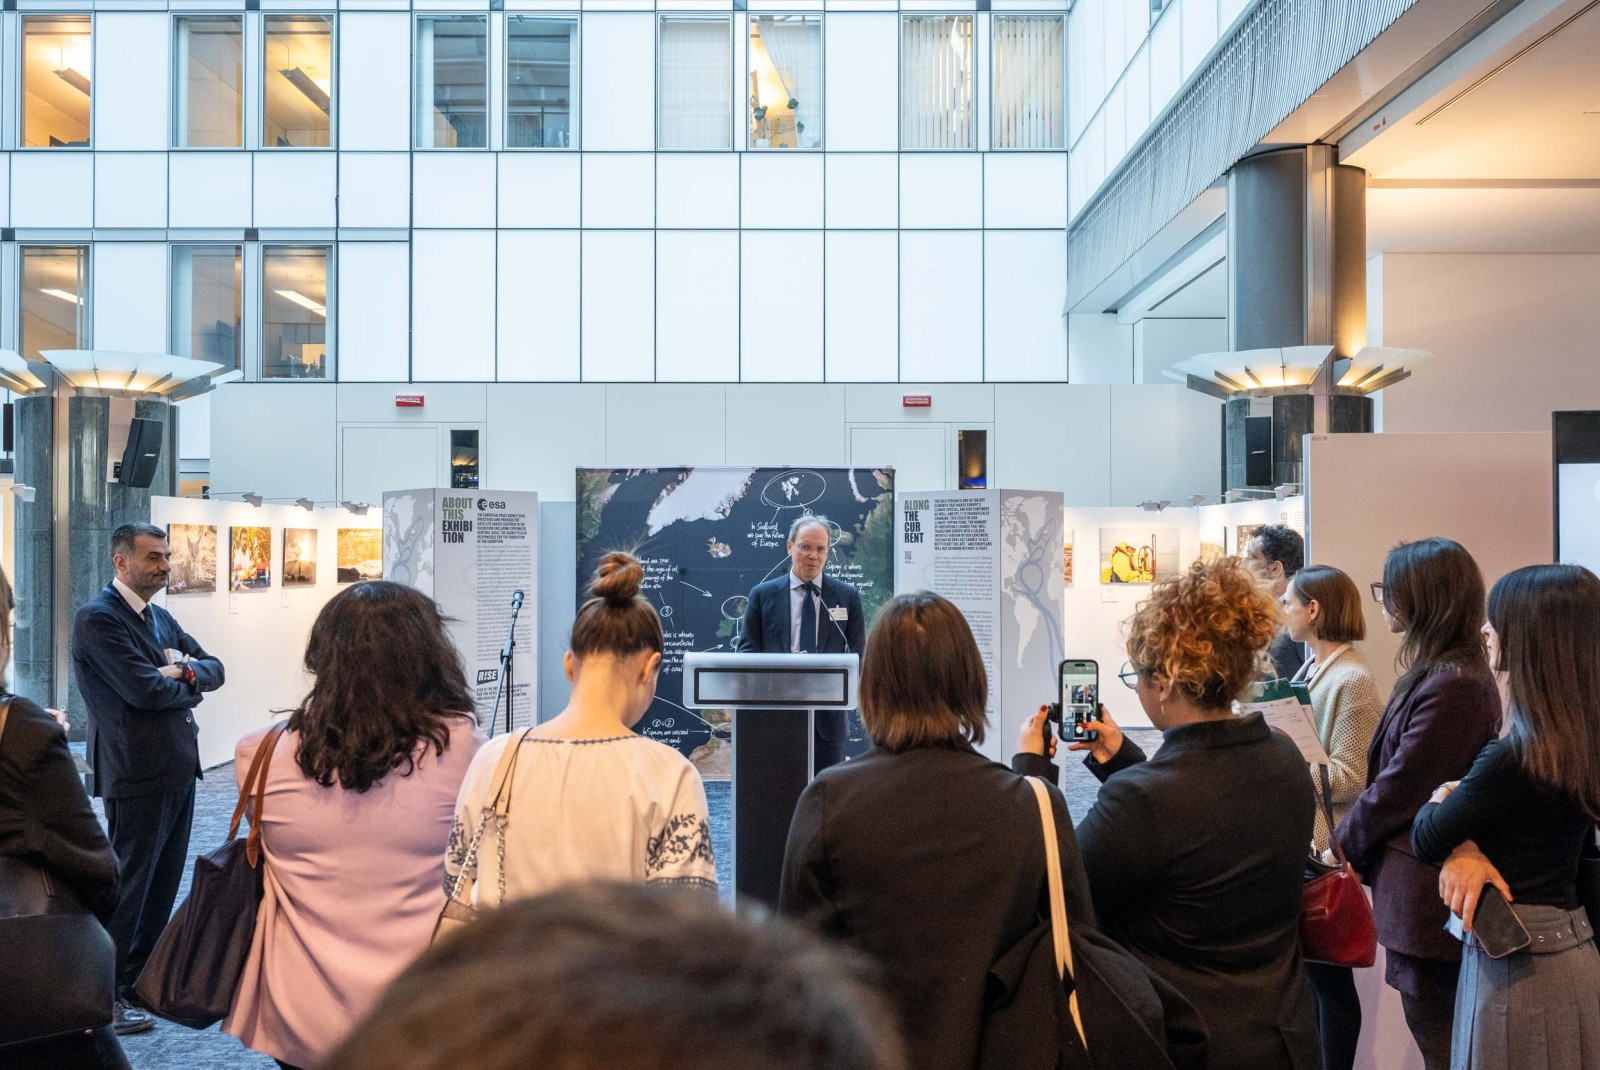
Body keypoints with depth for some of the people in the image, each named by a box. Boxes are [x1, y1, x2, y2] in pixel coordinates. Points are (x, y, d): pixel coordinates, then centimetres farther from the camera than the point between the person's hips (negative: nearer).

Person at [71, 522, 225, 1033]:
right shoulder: (98, 618, -14)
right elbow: (144, 690, -22)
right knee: (130, 883, 1)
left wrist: (184, 671, -8)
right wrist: (186, 685, -3)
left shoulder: (161, 617, 14)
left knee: (164, 881, 17)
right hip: (139, 774, -9)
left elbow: (214, 669, 13)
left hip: (178, 767, 9)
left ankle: (142, 977, 32)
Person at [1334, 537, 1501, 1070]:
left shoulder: (1450, 686, -24)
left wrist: (1344, 843, -5)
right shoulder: (1439, 671, 8)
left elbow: (1397, 787, -20)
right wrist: (1358, 835, 5)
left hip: (1424, 895, -10)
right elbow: (1395, 771, 11)